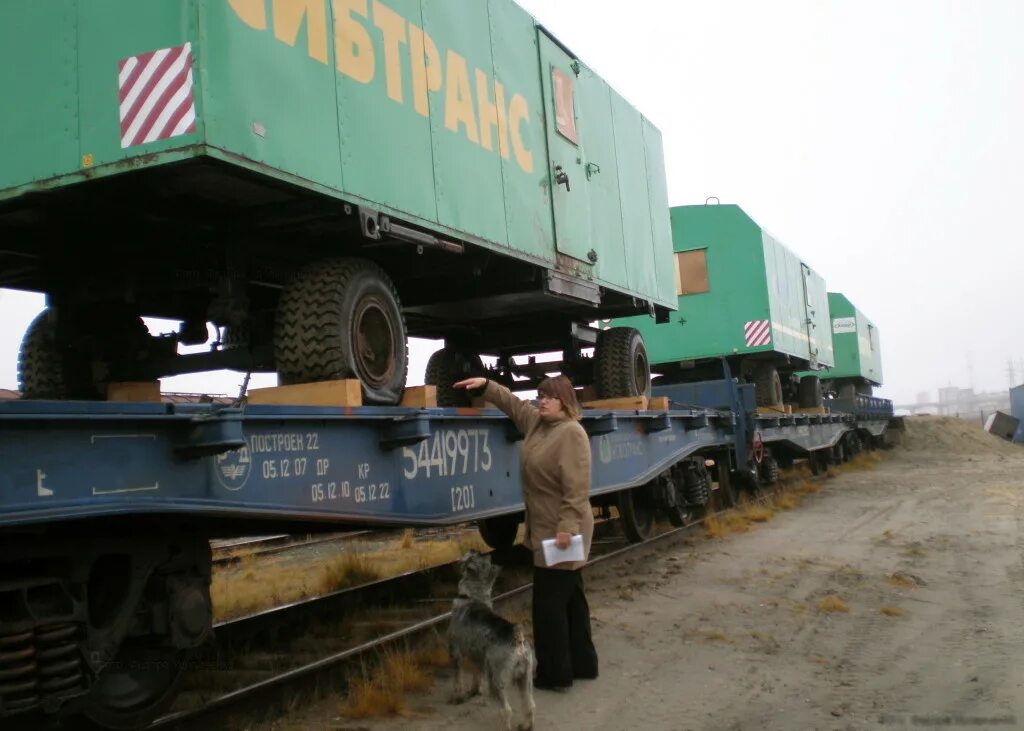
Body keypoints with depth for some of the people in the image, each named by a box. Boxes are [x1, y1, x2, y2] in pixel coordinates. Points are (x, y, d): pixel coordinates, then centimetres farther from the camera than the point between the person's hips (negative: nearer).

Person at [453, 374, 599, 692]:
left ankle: (556, 674, 7)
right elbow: (512, 403, 25)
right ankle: (582, 664, 29)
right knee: (570, 598, 17)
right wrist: (485, 386, 14)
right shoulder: (535, 422, 8)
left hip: (561, 533, -10)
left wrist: (567, 526, -28)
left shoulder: (571, 433, -19)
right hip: (546, 530, 10)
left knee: (549, 602, -3)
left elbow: (577, 487, -25)